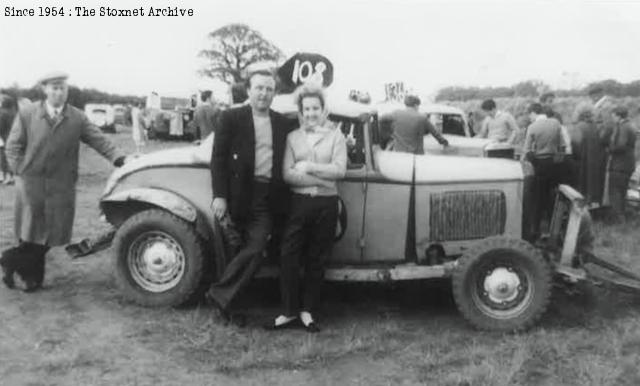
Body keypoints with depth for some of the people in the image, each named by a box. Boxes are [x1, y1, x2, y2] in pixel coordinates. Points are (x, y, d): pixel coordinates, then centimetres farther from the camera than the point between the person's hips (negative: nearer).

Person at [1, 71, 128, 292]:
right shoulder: (26, 116, 0)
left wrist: (120, 159, -17)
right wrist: (20, 172, -4)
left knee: (51, 231, 7)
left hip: (61, 186, 1)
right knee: (28, 231, 8)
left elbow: (99, 141, -5)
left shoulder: (78, 118, 1)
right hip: (30, 183, -1)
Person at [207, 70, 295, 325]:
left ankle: (222, 295, 12)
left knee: (255, 250, -4)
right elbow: (218, 158, -2)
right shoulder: (232, 117, 2)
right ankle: (221, 295, 16)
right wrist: (219, 195, -9)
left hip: (270, 197, 3)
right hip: (242, 195, -3)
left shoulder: (283, 124, 13)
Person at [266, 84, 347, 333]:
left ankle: (307, 311, 18)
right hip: (299, 202, 1)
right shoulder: (293, 137, 8)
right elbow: (287, 174, -3)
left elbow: (339, 170, -7)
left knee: (316, 260, 7)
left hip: (326, 204, 0)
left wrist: (309, 167, -11)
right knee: (289, 257, -2)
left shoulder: (335, 136, 5)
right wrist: (323, 178, -12)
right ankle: (289, 311, 10)